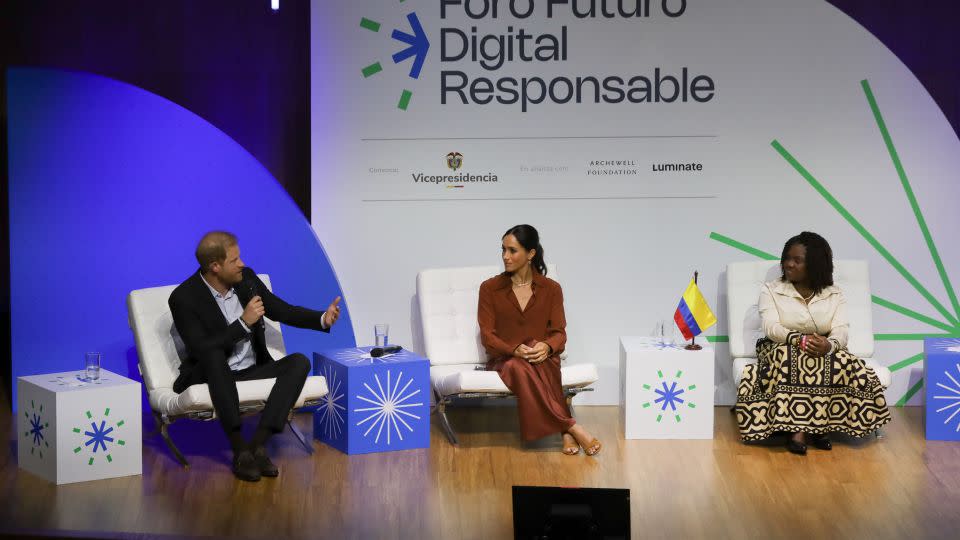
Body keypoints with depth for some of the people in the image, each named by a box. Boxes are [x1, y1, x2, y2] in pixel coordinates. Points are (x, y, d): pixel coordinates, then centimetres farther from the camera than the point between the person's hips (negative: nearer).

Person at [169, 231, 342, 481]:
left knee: (299, 362, -21)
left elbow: (283, 311, 9)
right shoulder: (184, 298, -14)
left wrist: (323, 319, -7)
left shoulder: (247, 279, 1)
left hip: (252, 370, 5)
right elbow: (201, 350, -22)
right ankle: (240, 449, -35)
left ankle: (258, 444, -29)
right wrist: (244, 323, -23)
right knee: (213, 355, -38)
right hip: (214, 375, -5)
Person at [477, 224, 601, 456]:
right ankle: (571, 428, -37)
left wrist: (546, 347, -22)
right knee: (519, 367, -38)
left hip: (541, 358, 1)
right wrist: (515, 350, -22)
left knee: (537, 364, -38)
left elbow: (559, 332, 3)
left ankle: (565, 431, -38)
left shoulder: (551, 289, 6)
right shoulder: (490, 288, 3)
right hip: (504, 359, 0)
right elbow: (487, 335, -2)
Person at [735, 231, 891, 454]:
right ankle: (797, 428, -36)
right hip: (783, 351, -1)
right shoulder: (771, 290, 3)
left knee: (844, 364, -32)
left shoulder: (835, 295, 7)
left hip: (826, 352, 2)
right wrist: (800, 340, -31)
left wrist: (829, 345, -33)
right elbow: (771, 327, -12)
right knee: (793, 363, -37)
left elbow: (841, 331, -8)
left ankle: (821, 423, -25)